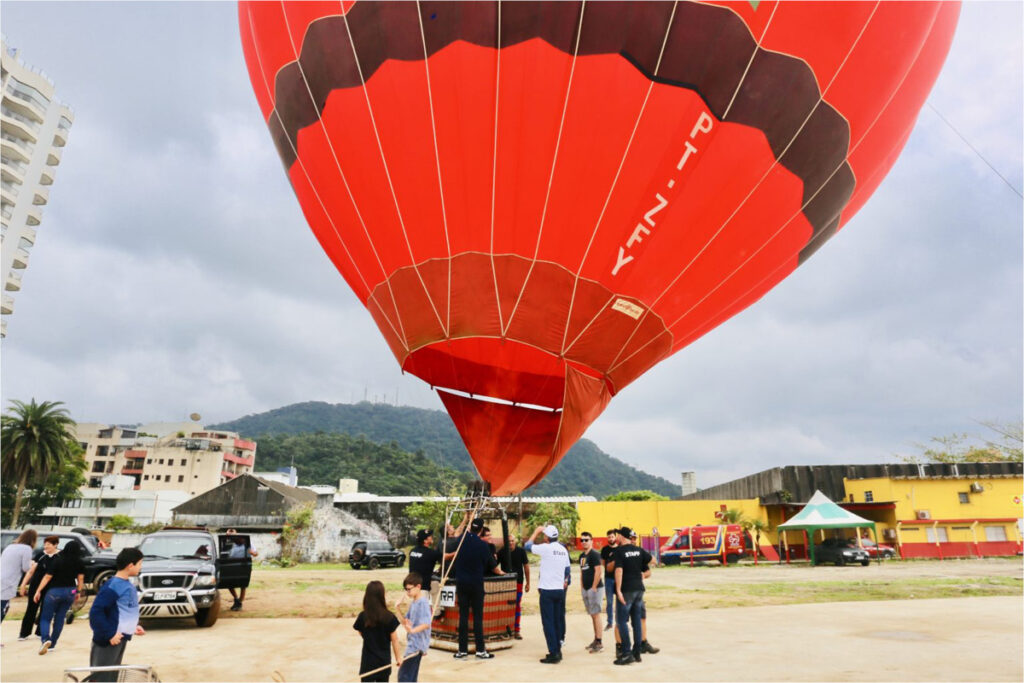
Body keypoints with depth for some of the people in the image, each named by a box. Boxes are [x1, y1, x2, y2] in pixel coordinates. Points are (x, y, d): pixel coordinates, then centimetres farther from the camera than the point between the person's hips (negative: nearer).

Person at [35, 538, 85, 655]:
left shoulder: (58, 560, -12)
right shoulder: (79, 563, -2)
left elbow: (47, 577, -12)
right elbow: (80, 578, 2)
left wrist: (38, 591, -4)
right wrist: (78, 591, 15)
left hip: (54, 591, -3)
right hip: (70, 592, 3)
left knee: (45, 618, 8)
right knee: (59, 618, 15)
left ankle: (45, 639, -15)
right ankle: (52, 644, 18)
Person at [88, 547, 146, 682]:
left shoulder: (129, 585, 8)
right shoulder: (112, 586, -20)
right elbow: (96, 612, -23)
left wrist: (134, 626, 10)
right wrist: (110, 634, -22)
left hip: (121, 639, 9)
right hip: (107, 641, -9)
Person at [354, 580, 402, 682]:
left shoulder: (363, 616, -13)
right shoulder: (389, 617, -14)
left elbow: (361, 633, 7)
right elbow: (394, 640, -5)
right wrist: (398, 657, 7)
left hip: (368, 661, -1)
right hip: (384, 660, 1)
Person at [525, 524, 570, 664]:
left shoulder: (546, 548, -14)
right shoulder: (564, 550, 7)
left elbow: (527, 546, -3)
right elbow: (567, 568, 15)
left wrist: (536, 531, 7)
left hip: (547, 590, -7)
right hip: (560, 590, 7)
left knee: (548, 622, -1)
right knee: (557, 620, 14)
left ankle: (553, 653, -2)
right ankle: (557, 651, 20)